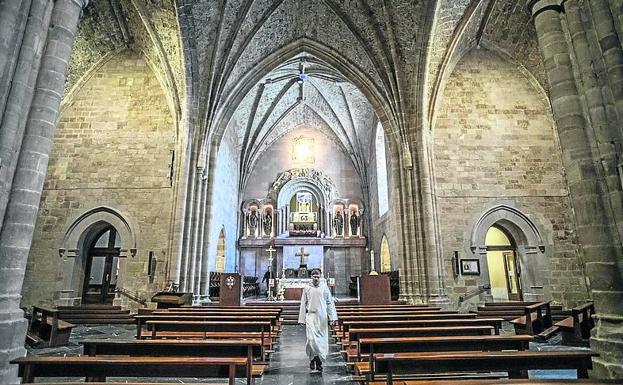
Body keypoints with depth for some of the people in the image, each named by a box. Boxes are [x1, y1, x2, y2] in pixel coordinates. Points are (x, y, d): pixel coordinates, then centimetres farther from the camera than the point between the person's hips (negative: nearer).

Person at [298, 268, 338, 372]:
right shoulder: (306, 288, 2)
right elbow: (303, 305, 6)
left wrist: (333, 317, -2)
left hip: (322, 317, 1)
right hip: (311, 316, -1)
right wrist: (302, 319, 3)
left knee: (322, 339, 4)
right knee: (312, 339, -11)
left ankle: (319, 361, 18)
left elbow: (330, 303, 4)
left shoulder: (324, 288, 2)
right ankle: (313, 359, 10)